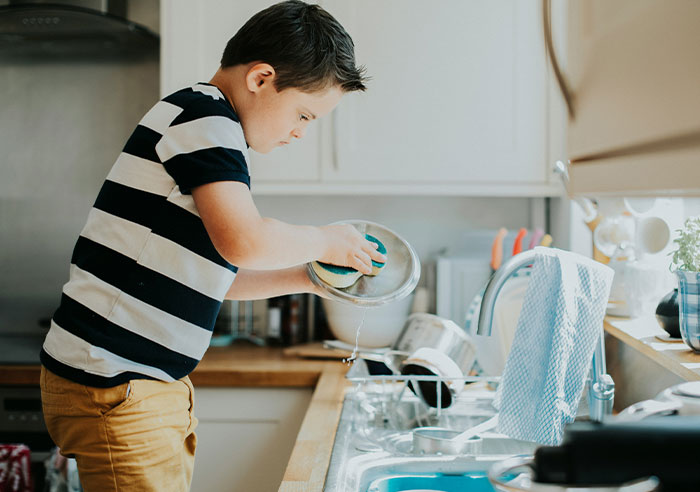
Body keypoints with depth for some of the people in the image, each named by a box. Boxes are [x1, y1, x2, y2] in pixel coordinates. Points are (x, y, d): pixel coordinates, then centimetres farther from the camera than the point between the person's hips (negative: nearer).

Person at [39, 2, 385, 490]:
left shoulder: (206, 119, 18)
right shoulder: (204, 115, -12)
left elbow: (210, 275, 24)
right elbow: (243, 242, -27)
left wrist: (306, 278, 18)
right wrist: (323, 241, -8)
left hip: (157, 385, 10)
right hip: (112, 388, -10)